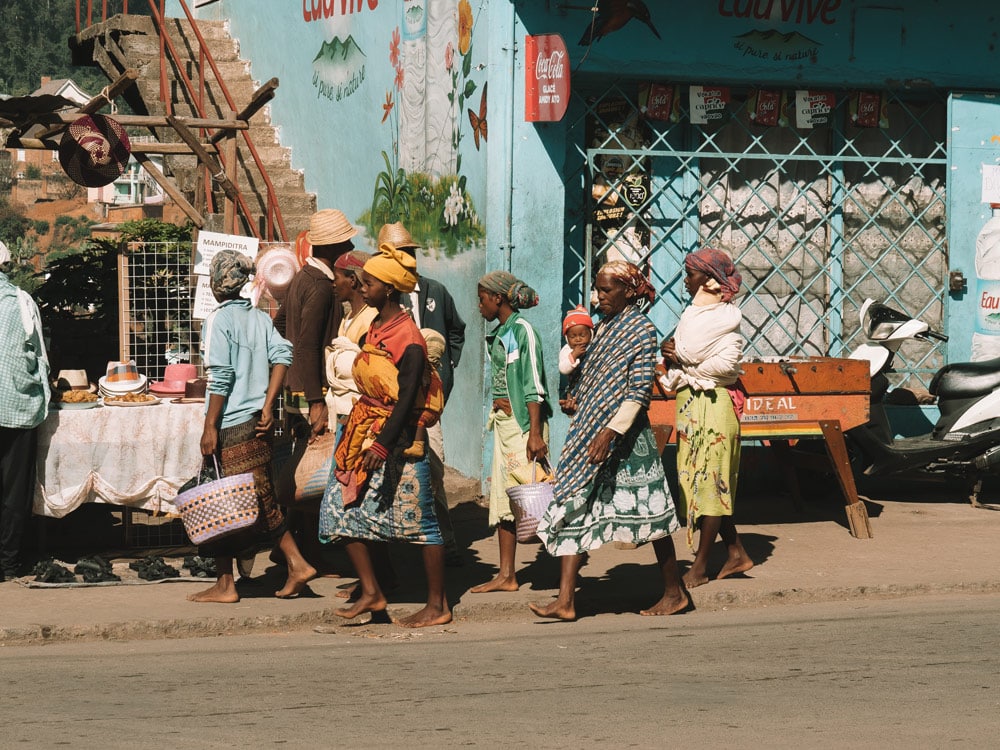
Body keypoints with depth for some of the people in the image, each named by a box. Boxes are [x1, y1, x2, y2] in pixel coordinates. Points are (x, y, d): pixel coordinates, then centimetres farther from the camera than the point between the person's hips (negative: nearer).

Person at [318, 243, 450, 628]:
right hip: (365, 430, 9)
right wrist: (366, 435, 19)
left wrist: (383, 443, -26)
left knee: (418, 520, 0)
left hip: (398, 438, -9)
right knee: (341, 508, 5)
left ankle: (438, 606, 8)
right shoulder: (374, 326, 9)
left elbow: (407, 397, -21)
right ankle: (371, 593, 11)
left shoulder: (408, 339, -17)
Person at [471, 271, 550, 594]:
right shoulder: (498, 335, 15)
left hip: (523, 422, -9)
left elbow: (533, 385, -16)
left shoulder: (522, 331, -11)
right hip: (503, 421, 9)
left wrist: (535, 433, -20)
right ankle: (506, 575, 9)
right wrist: (495, 399, 6)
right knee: (502, 498, 7)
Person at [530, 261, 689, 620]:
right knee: (572, 507, -2)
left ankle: (675, 592, 16)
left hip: (625, 436, -8)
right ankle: (565, 600, -6)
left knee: (648, 511, 2)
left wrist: (611, 432, -24)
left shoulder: (642, 331, -10)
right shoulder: (604, 327, 13)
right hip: (589, 434, 8)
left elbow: (638, 391, -16)